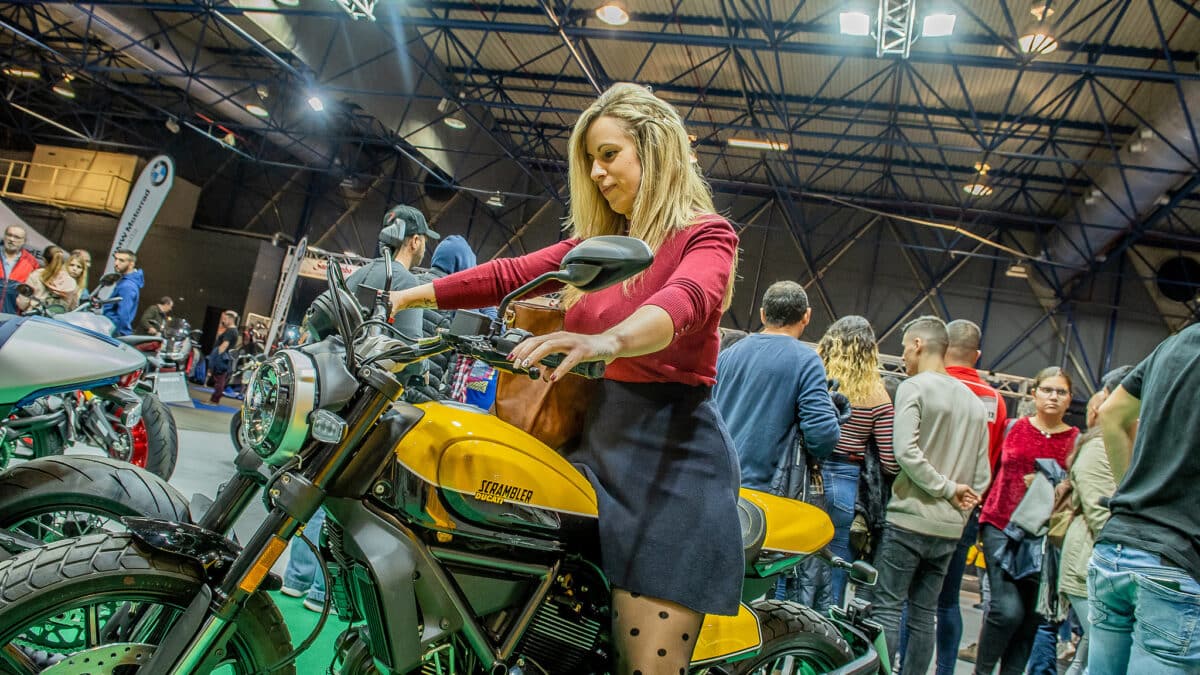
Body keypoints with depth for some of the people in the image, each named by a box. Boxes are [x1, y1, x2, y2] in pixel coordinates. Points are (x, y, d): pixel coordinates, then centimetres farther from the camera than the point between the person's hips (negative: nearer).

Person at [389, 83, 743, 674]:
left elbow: (687, 299, -26)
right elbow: (512, 274, 17)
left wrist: (610, 340, -46)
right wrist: (411, 296, 8)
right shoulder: (600, 239, 20)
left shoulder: (706, 233, -3)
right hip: (596, 435, 7)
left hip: (673, 450, -6)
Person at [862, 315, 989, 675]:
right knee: (923, 615, 12)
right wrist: (960, 507, 13)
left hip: (909, 519, -7)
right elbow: (983, 474, 14)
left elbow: (906, 452, -19)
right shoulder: (975, 402, 14)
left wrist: (946, 489, -11)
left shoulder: (914, 387, -7)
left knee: (886, 609, -3)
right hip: (950, 528, 7)